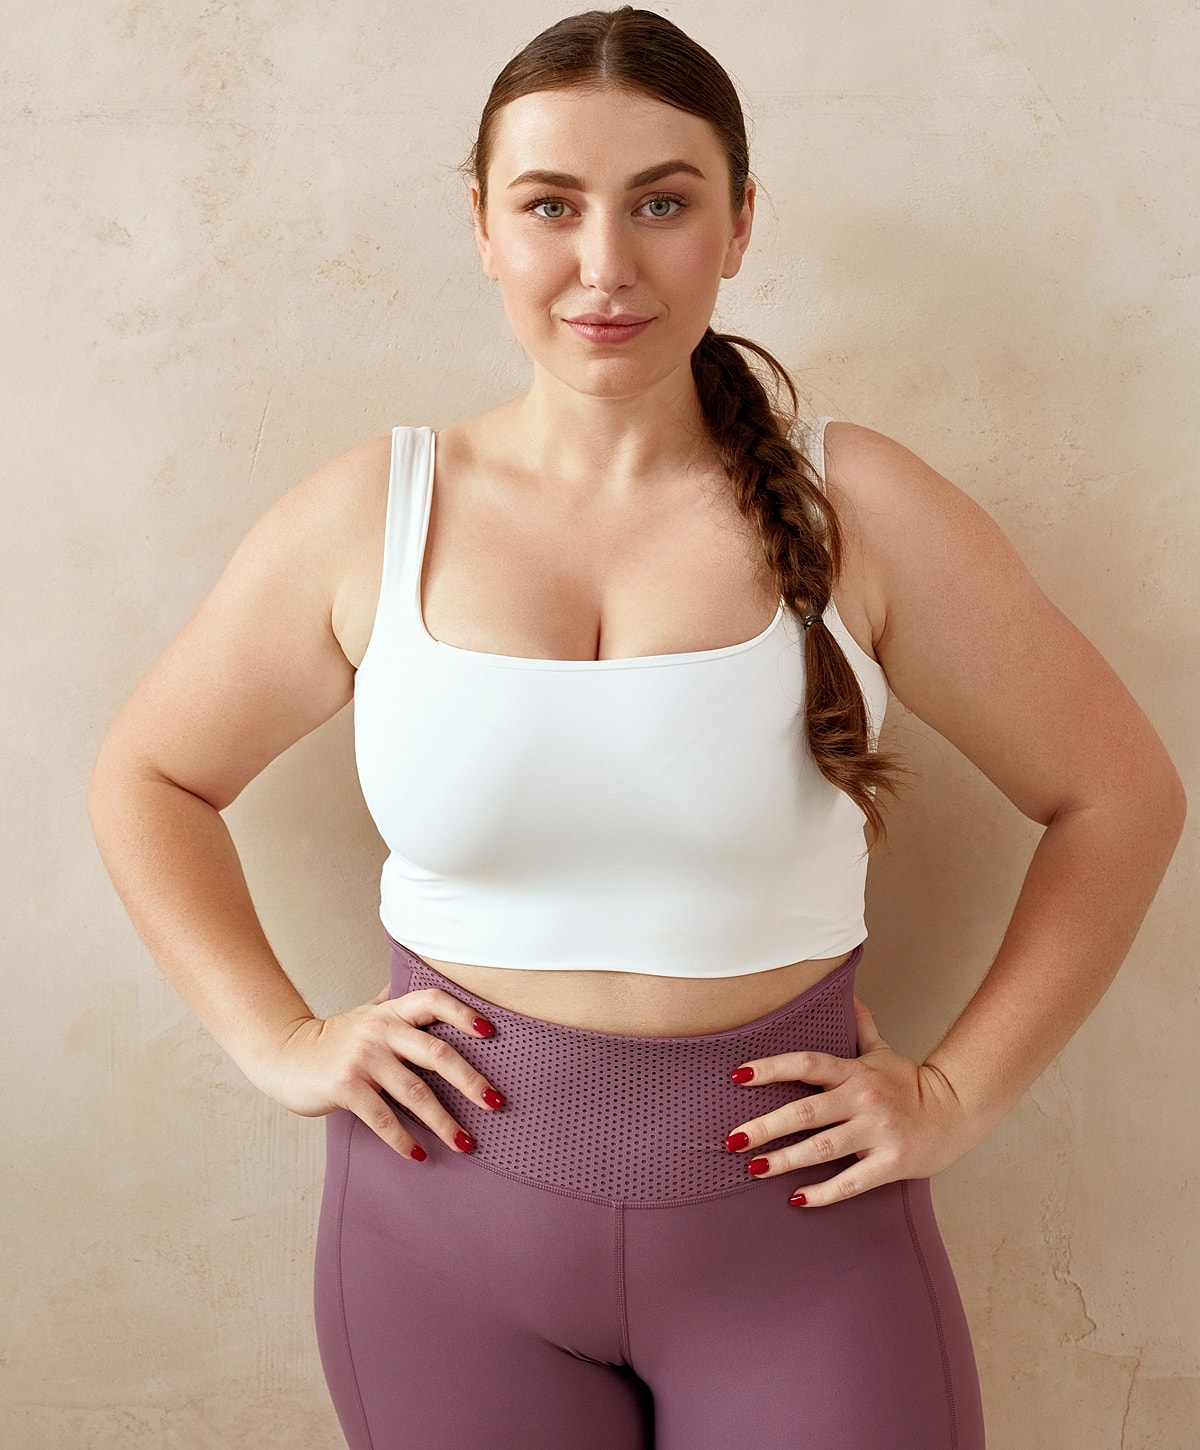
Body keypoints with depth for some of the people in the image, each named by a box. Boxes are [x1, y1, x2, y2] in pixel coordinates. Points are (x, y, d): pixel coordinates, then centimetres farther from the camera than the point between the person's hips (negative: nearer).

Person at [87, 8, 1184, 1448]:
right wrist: (277, 1038, -1)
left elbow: (1120, 797, 1)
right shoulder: (368, 518, -4)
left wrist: (958, 1090, -3)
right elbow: (145, 778, 9)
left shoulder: (856, 510, -7)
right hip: (449, 1215, 1)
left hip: (792, 1220, 0)